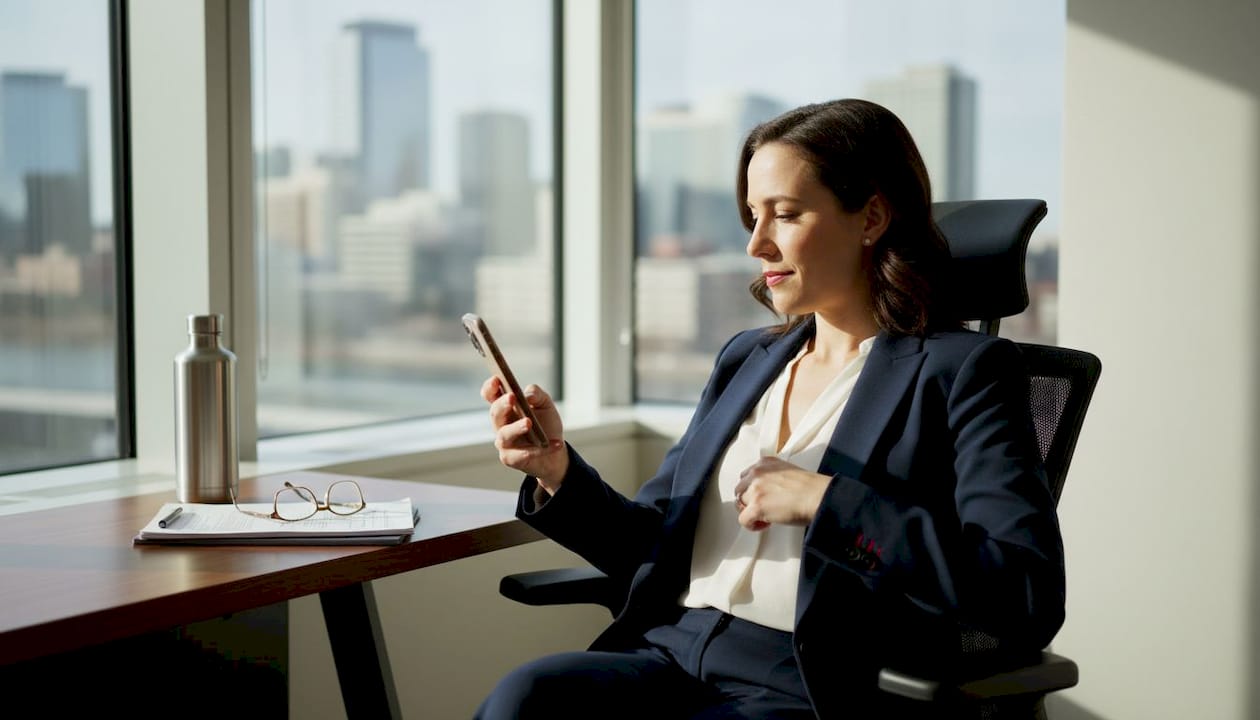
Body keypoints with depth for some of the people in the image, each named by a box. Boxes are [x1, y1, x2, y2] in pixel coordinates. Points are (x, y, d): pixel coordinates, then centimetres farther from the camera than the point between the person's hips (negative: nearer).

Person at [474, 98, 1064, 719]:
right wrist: (559, 471, 3)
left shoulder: (960, 371, -1)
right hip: (673, 657, 6)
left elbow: (1031, 599, -14)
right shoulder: (745, 358, 20)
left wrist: (824, 502, -15)